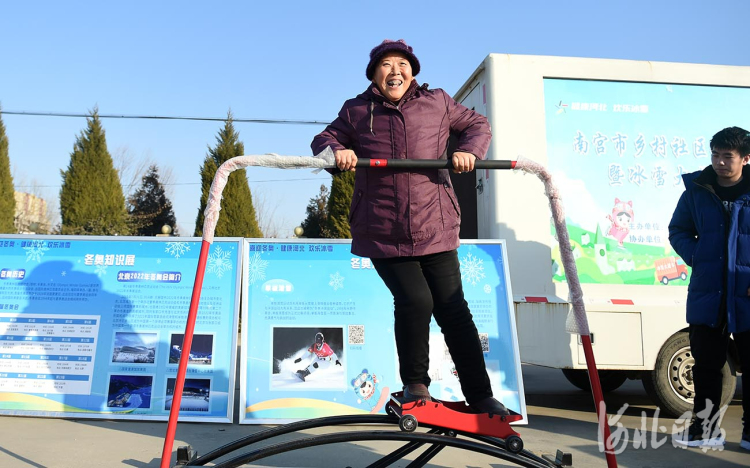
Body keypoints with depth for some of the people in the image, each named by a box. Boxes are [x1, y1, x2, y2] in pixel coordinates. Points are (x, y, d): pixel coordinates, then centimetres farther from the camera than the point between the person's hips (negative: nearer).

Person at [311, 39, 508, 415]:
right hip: (382, 236, -1)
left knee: (453, 310, 2)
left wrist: (469, 150, -1)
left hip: (435, 231, 1)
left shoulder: (437, 103, 10)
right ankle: (415, 384, 8)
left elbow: (477, 125, 21)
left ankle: (480, 396, 17)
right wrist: (337, 150, -8)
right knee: (415, 300, -18)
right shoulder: (356, 111, 8)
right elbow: (324, 138, 17)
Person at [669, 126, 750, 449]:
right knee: (706, 365, 10)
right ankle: (706, 429, 23)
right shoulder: (697, 189, 3)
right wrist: (695, 257, -4)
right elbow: (678, 231, 13)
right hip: (707, 295, 2)